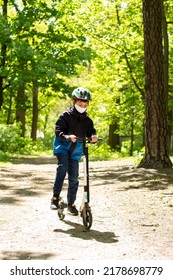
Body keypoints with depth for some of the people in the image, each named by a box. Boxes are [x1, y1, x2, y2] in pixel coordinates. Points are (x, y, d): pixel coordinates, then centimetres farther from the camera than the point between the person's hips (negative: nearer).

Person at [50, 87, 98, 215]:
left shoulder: (87, 120, 4)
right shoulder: (66, 116, -9)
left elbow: (91, 132, 0)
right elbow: (58, 131, -16)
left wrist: (93, 137, -25)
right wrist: (67, 137, -35)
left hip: (75, 152, 4)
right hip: (63, 148, -4)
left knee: (74, 178, 4)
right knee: (62, 167, -29)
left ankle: (71, 203, 16)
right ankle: (55, 196, -21)